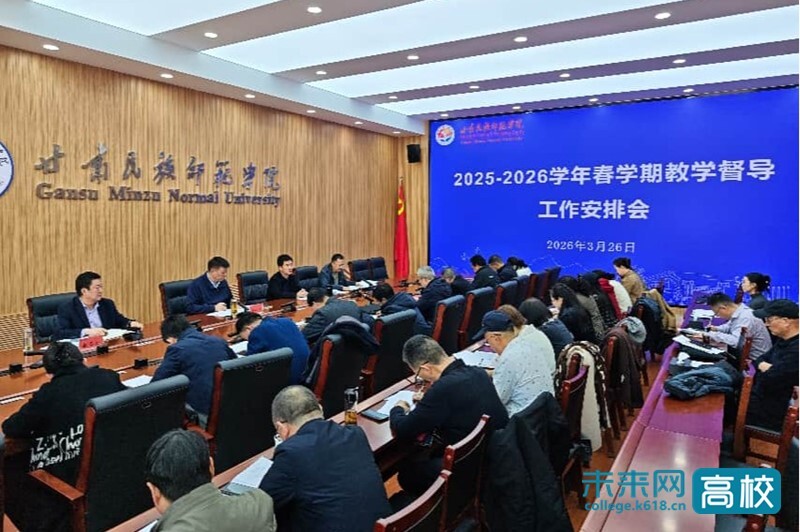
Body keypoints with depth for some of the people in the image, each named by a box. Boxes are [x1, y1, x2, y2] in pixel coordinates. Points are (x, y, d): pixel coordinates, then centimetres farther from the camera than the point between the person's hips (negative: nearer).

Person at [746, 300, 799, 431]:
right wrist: (763, 365, -9)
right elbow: (760, 359, 15)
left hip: (773, 410, -9)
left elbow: (767, 381, -27)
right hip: (763, 396, 9)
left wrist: (766, 371, -4)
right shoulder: (785, 340, 7)